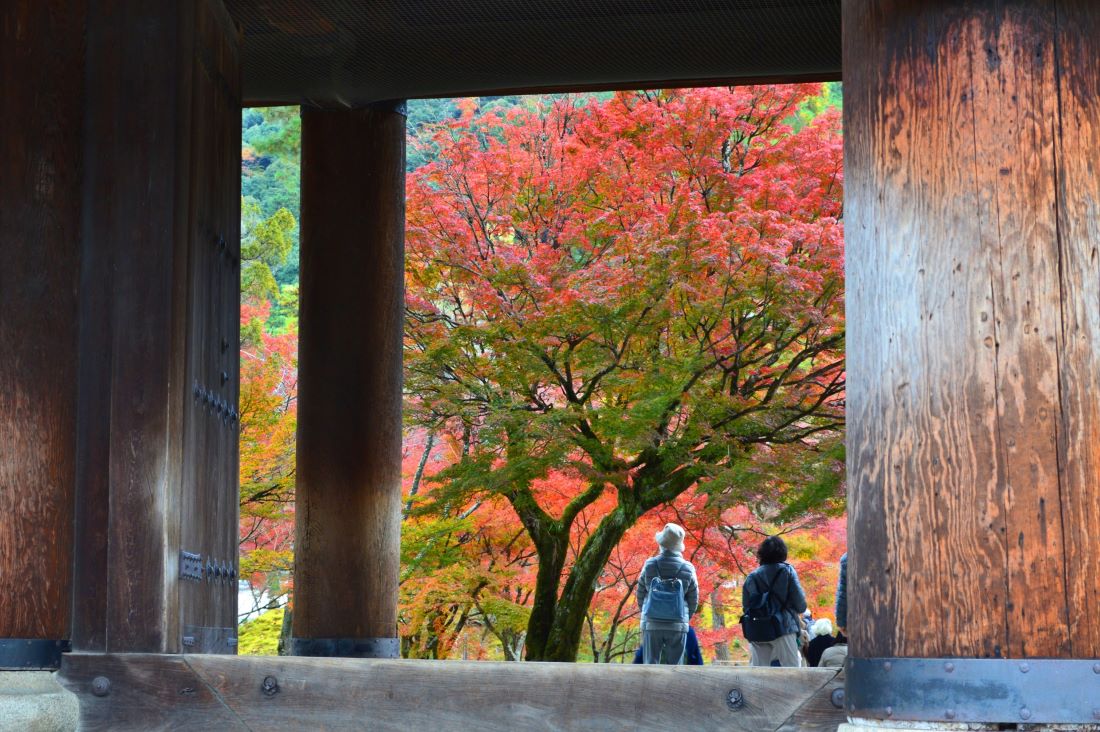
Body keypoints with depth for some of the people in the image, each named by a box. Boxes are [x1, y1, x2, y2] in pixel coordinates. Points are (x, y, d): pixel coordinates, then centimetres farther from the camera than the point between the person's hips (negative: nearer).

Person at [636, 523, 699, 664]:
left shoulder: (650, 565, -3)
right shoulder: (687, 569, -4)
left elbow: (640, 595, 5)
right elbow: (693, 601, 3)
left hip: (651, 624, 0)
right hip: (678, 625, 0)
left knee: (650, 664, 4)